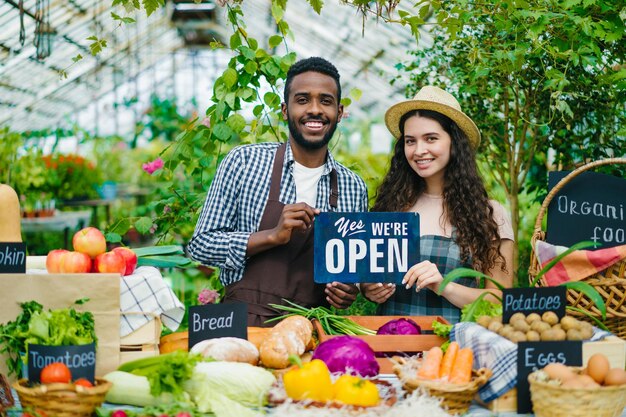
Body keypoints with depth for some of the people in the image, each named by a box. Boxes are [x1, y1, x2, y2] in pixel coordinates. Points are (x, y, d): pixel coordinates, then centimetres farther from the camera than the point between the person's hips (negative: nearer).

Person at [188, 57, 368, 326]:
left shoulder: (355, 188, 10)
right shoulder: (244, 162, 1)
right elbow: (201, 245, 0)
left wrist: (350, 291, 1)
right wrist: (274, 236, -12)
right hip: (246, 323, -5)